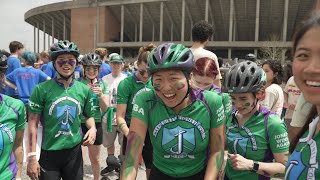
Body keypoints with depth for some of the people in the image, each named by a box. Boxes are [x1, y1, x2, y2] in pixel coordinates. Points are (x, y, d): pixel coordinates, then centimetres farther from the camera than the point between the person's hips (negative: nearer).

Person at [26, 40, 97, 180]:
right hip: (48, 154, -3)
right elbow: (33, 123, -7)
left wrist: (92, 128, -8)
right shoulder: (41, 89, -9)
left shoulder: (84, 90, 1)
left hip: (75, 152, 3)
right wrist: (32, 156, -9)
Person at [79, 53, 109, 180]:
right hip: (78, 123, -2)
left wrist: (100, 95, -21)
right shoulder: (77, 83, -6)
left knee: (95, 158, 16)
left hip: (96, 123, 2)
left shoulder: (103, 84, 1)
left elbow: (105, 108, -3)